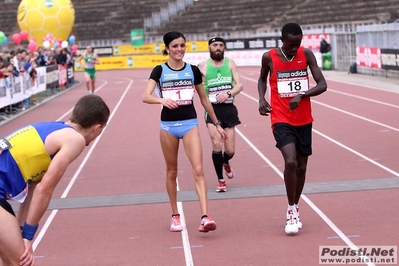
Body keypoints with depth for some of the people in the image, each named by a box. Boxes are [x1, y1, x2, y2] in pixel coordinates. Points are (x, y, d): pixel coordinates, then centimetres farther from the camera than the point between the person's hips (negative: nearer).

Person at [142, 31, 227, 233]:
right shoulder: (159, 70, -1)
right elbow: (146, 96, -14)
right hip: (168, 125, 0)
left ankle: (205, 217, -19)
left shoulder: (193, 70, 4)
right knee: (172, 172, 10)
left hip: (190, 123, 0)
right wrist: (162, 100, -35)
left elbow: (204, 98, 14)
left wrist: (216, 123, 16)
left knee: (198, 170, -12)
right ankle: (175, 216, 24)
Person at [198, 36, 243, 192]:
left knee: (230, 151, 2)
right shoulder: (203, 66, -1)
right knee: (217, 144, -17)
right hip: (212, 109, -2)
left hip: (229, 109, 2)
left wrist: (228, 94, -21)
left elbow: (239, 85, -3)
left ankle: (226, 163, 41)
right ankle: (221, 181, 0)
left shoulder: (230, 63, 4)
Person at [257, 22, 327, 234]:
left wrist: (301, 95, -21)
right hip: (281, 120, -3)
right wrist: (261, 99, -3)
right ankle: (291, 211, -6)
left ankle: (295, 211, 28)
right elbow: (262, 79, 14)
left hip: (304, 120, 3)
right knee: (290, 162, -21)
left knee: (301, 166, 10)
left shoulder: (306, 55, -4)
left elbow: (322, 85, -6)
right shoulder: (269, 57, -6)